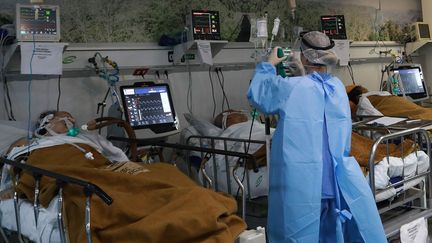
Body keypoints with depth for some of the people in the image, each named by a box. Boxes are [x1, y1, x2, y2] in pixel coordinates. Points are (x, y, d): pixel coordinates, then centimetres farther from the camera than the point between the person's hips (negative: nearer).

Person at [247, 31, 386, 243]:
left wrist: (269, 64, 21)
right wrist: (304, 74, 34)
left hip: (304, 184, -4)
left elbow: (256, 94, 8)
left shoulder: (291, 87, -10)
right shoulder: (338, 86, 5)